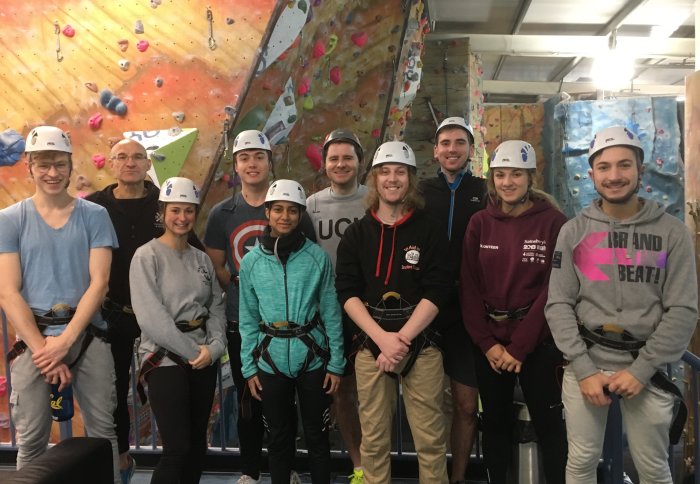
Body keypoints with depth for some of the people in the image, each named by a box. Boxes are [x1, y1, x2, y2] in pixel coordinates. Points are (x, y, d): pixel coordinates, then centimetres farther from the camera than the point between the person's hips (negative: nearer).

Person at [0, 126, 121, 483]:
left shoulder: (94, 215, 3)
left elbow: (99, 283, -3)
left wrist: (65, 340, -12)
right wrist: (41, 347, -11)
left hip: (87, 335, 0)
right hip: (33, 338, 0)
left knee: (103, 432, 5)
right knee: (31, 439, 6)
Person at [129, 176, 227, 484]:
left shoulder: (202, 259, 11)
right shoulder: (147, 256, -6)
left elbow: (217, 307, 7)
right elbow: (149, 315, -15)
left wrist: (214, 347, -10)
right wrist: (191, 351, -13)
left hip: (205, 360, 6)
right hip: (166, 360, -6)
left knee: (197, 444, 12)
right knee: (177, 447, -7)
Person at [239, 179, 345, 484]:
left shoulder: (317, 257, -4)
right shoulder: (252, 261, 1)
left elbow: (331, 313, -2)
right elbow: (248, 319, 5)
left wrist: (336, 364, -3)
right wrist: (249, 367, 3)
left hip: (313, 357, -1)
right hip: (271, 360, 2)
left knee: (316, 435, 11)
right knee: (278, 436, 16)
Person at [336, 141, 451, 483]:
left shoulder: (428, 230, 2)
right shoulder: (356, 234, 7)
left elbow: (435, 292, -4)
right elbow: (347, 292, 0)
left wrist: (401, 340, -13)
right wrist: (382, 338, -13)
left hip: (421, 345, -1)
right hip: (371, 345, 1)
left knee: (430, 440, 1)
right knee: (373, 440, 7)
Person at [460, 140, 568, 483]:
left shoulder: (553, 222, -5)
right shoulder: (479, 223, 3)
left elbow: (553, 290, -9)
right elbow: (468, 287, 1)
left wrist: (519, 346, -12)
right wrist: (486, 342, -7)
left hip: (538, 342, -3)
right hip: (490, 343, 3)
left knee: (548, 425, 5)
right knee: (495, 423, 14)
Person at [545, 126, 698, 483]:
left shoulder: (671, 232, -1)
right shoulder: (574, 231, 1)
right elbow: (558, 305, -2)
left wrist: (642, 370, -11)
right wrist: (584, 369, -9)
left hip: (647, 368, 0)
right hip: (585, 363, 1)